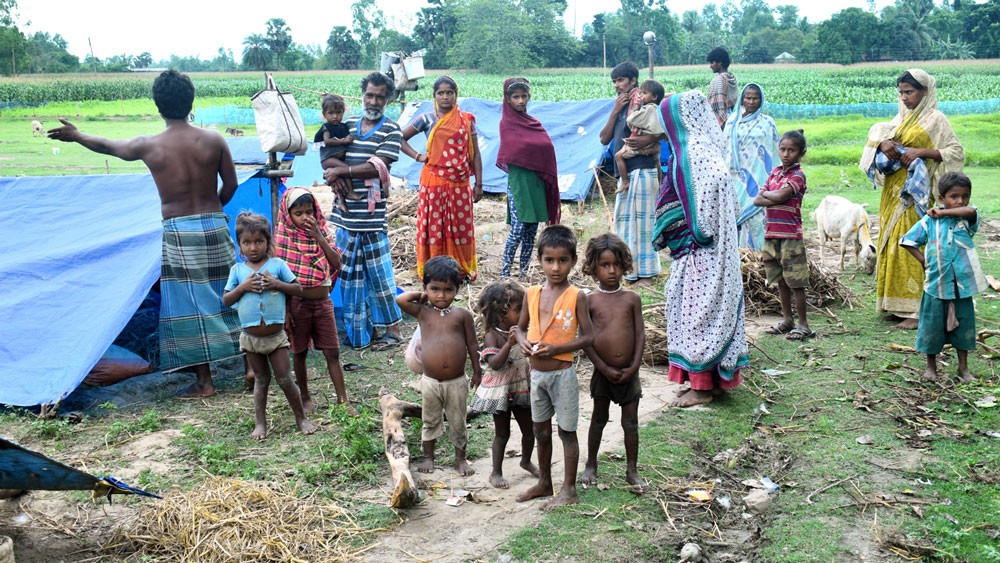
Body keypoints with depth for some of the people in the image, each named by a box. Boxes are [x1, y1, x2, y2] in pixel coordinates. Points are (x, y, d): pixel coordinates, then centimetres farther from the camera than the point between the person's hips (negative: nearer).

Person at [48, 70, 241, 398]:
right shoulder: (214, 140, -3)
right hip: (215, 226, 2)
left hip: (177, 232, -2)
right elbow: (231, 184, 5)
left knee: (189, 306, 4)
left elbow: (107, 146, 14)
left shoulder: (148, 146, -4)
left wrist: (75, 135, 34)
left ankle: (204, 381, 9)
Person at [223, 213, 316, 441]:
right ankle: (260, 423, 20)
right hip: (251, 337, 2)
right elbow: (226, 300, 3)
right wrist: (242, 287, -13)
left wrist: (277, 284, -16)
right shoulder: (237, 270, 3)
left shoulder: (277, 264, 0)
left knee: (284, 379, 1)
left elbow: (298, 289, 0)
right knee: (261, 379, 11)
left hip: (276, 335, -1)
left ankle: (301, 417, 16)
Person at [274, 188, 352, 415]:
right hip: (297, 303, -2)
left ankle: (343, 400, 9)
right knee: (299, 352, 11)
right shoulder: (283, 237, -6)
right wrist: (284, 309, -10)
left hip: (322, 302, 2)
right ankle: (306, 398, 26)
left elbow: (336, 263, -8)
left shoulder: (321, 232, 3)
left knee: (332, 353, 3)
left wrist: (319, 237, -17)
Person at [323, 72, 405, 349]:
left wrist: (342, 170, -14)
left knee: (378, 271, -1)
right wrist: (337, 175, -12)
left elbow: (377, 167, -13)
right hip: (345, 212, 5)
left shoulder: (391, 130, -1)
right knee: (348, 271, 9)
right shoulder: (348, 125, 14)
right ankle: (359, 328, 20)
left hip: (372, 214, -5)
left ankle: (391, 328, 11)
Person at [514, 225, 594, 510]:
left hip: (562, 373, -5)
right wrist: (523, 342, -9)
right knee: (541, 430, 17)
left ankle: (569, 490, 17)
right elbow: (520, 327, 13)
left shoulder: (575, 296, -11)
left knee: (566, 431, 5)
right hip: (537, 373, 5)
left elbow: (588, 336, -11)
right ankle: (544, 483, 33)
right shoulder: (532, 293, 2)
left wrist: (555, 349, -21)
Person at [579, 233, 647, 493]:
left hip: (628, 371, 1)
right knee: (598, 419, 14)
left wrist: (634, 367, -9)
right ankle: (591, 466, 30)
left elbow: (640, 334, 0)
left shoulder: (632, 298, 1)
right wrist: (604, 368, -11)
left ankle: (632, 471, 21)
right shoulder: (590, 301, -3)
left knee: (631, 422, 8)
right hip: (603, 371, -1)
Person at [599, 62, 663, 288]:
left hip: (641, 168, -9)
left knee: (642, 219, -5)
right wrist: (615, 111, 0)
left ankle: (646, 274, 1)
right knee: (624, 219, 11)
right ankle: (631, 271, 20)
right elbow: (604, 139, 9)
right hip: (625, 171, 9)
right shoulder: (620, 105, 17)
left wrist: (647, 139, -28)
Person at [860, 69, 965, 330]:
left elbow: (957, 152, -8)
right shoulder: (903, 117, 16)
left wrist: (921, 152, -20)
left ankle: (919, 311, -9)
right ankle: (899, 306, 13)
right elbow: (877, 131, 15)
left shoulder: (935, 119, -5)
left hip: (915, 191, -7)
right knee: (892, 244, 7)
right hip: (893, 191, 7)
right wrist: (884, 143, -7)